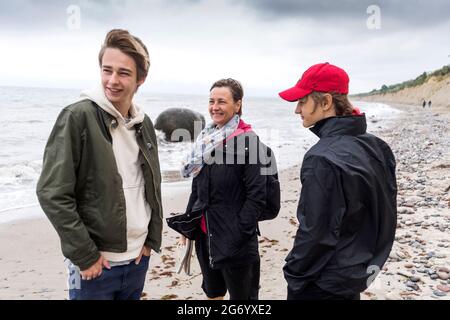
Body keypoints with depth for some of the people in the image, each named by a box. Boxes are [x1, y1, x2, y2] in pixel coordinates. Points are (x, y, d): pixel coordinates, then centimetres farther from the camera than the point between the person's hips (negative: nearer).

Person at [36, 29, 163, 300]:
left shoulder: (144, 124, 3)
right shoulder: (78, 117, -13)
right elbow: (52, 193, -16)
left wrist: (152, 238, 5)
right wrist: (84, 255, -15)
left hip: (138, 258, 5)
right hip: (94, 262, -5)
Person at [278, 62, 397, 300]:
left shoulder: (323, 158, -28)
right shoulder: (375, 146, 0)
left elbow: (316, 233, -25)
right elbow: (383, 211, 8)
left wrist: (294, 276, -10)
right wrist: (366, 261, 18)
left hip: (323, 284, -8)